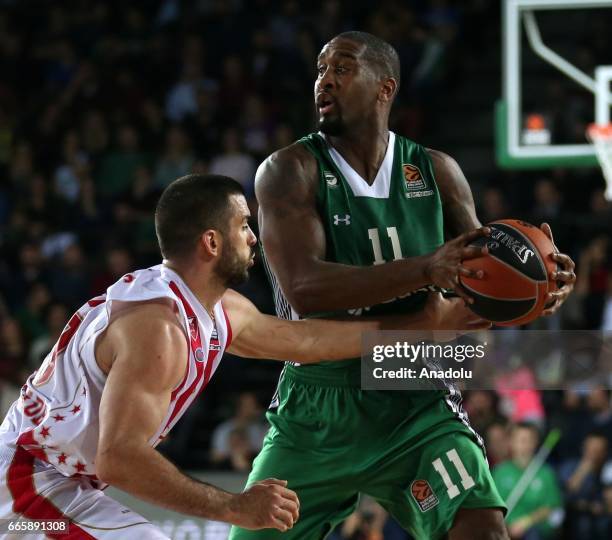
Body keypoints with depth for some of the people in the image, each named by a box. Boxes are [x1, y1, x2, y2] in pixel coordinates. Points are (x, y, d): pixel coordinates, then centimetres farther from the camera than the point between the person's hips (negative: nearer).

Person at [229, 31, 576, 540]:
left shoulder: (436, 172, 2)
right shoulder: (288, 172, -9)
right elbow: (303, 287, -24)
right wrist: (426, 270, -36)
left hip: (416, 407, 1)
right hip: (316, 411, -1)